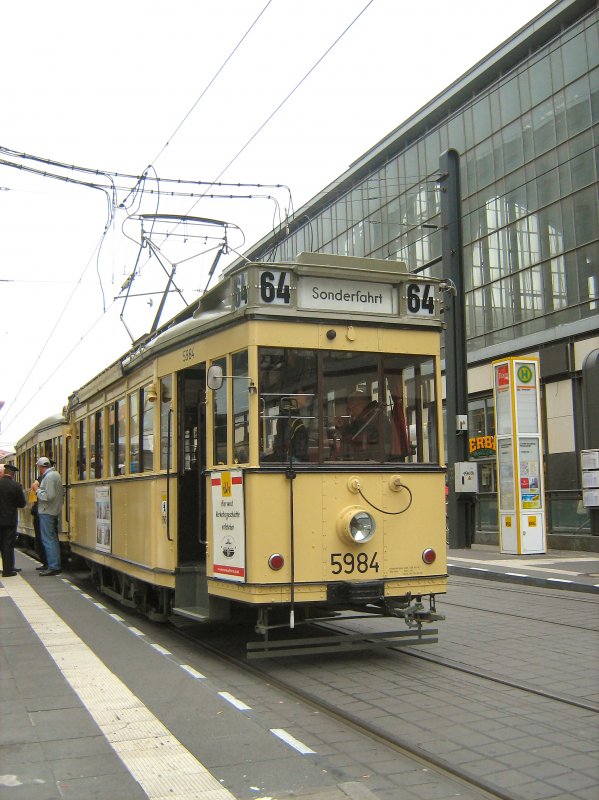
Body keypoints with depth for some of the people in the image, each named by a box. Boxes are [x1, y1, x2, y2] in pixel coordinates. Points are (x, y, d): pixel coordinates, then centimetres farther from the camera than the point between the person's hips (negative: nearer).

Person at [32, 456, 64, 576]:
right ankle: (56, 565, 19)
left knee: (48, 540, -8)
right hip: (54, 511, 10)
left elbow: (48, 496, -24)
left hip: (46, 512, -10)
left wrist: (37, 489, -11)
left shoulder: (49, 477, -17)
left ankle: (53, 567, -8)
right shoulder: (55, 474, 14)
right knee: (53, 538, 14)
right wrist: (39, 489, 14)